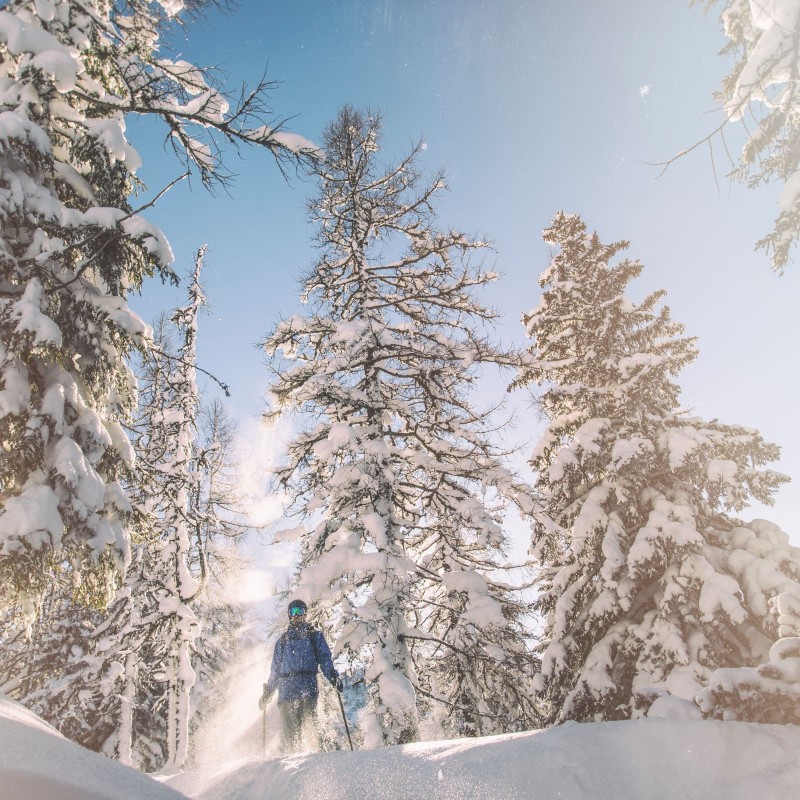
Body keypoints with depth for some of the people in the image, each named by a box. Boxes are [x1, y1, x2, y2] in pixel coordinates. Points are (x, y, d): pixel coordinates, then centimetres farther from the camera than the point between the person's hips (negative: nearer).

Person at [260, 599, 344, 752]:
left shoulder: (315, 636, 18)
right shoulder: (282, 640, 25)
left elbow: (325, 659, 8)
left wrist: (333, 676, -9)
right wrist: (267, 692, 20)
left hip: (308, 686, -2)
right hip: (286, 689, 2)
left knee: (308, 718, -24)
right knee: (289, 731, -6)